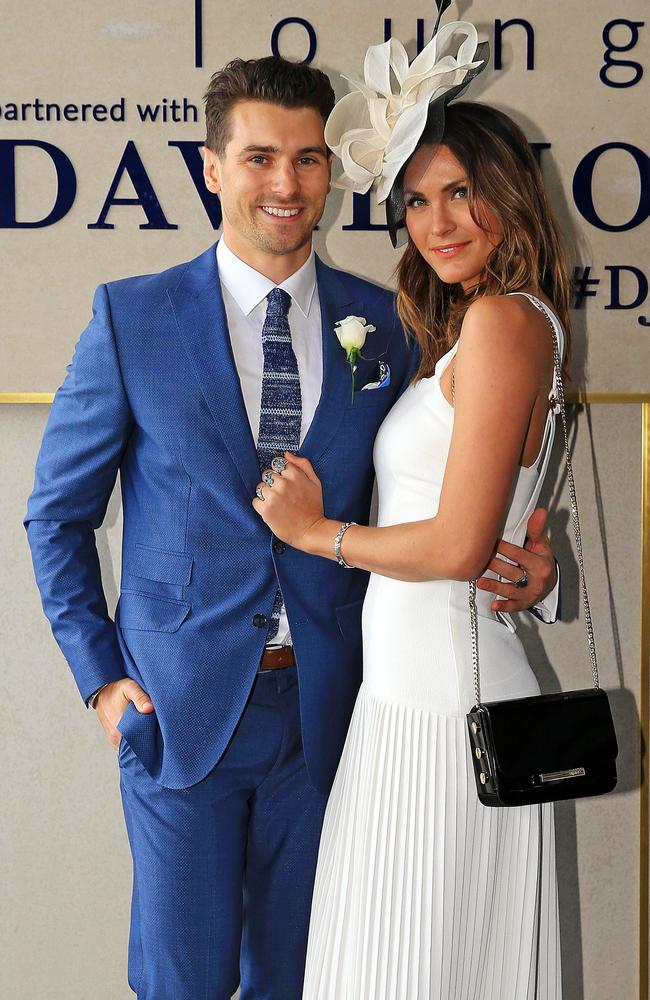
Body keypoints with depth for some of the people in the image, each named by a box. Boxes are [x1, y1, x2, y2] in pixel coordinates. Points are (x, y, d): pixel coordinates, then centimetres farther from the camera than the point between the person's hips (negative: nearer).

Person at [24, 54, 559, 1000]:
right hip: (181, 703, -2)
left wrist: (523, 563, -11)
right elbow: (58, 514, 2)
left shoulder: (385, 322, 2)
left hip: (324, 707, 2)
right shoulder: (132, 317, -4)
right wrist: (100, 674, -3)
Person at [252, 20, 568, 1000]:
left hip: (448, 702, -9)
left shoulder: (504, 320, -15)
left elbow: (459, 545, -19)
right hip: (416, 689, 9)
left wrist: (316, 531, -8)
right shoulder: (466, 329, 14)